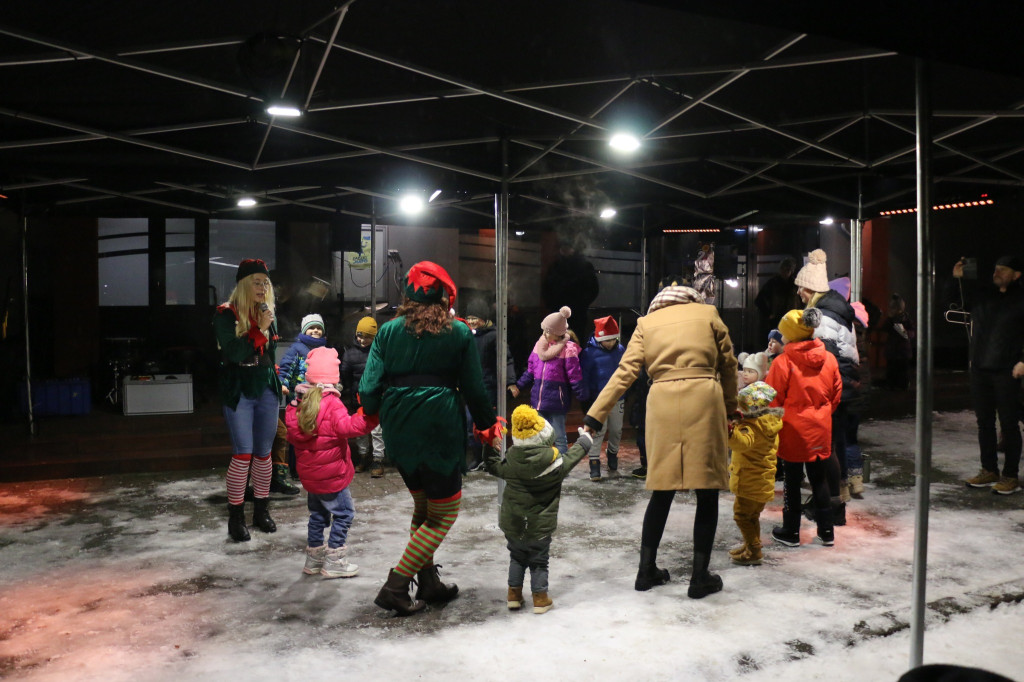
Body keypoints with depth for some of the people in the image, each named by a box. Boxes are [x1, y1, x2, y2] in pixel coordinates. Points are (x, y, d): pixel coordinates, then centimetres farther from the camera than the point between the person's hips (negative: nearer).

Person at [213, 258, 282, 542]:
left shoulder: (267, 314, 11)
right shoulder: (226, 314, -6)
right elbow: (233, 352, -18)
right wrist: (259, 329, -18)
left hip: (266, 389, 5)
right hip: (239, 392, -5)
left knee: (263, 453, 9)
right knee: (243, 454, -8)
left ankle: (262, 510, 20)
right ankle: (235, 517, 4)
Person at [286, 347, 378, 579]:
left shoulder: (299, 403, 5)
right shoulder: (332, 403, -18)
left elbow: (293, 435, 14)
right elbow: (346, 427, -30)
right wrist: (369, 417, -34)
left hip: (309, 473, 8)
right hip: (331, 474, -8)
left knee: (318, 514, 20)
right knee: (343, 513, 3)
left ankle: (313, 558, 27)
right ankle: (333, 561, 5)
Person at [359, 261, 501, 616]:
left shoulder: (388, 331, 3)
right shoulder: (459, 333, -2)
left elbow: (370, 388, -2)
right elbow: (474, 388, 0)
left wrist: (370, 414, 19)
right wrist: (488, 423, 16)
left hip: (398, 428, 5)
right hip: (440, 428, -4)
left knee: (422, 505, 21)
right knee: (443, 514, 8)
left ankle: (428, 583, 26)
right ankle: (395, 587, 0)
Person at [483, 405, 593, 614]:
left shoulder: (511, 458, -11)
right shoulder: (552, 461, -19)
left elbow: (493, 467, 5)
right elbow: (569, 461, -1)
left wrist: (489, 448, 18)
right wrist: (584, 442, 13)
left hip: (512, 524, 3)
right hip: (540, 526, -3)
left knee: (517, 557, 20)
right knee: (539, 561, 13)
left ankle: (514, 594, 25)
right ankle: (540, 598, 19)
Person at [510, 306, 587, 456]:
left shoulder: (567, 349, -12)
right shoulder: (540, 344, 7)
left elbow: (575, 377, -12)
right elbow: (530, 371, 14)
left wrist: (583, 398, -12)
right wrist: (518, 386, 8)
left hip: (556, 400, -7)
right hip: (539, 399, 7)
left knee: (559, 438, 5)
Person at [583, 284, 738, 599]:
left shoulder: (647, 322, 13)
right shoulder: (708, 314, 12)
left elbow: (624, 372, 5)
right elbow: (728, 365, 13)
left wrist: (594, 417, 5)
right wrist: (730, 408, 25)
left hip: (662, 405, 2)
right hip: (704, 401, -2)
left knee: (662, 491, 13)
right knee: (707, 493, 7)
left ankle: (647, 570, 19)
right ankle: (700, 577, 12)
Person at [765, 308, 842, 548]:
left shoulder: (783, 361, -16)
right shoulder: (829, 359, 1)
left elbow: (773, 399, -11)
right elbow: (836, 395, 11)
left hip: (792, 431, -5)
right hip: (821, 429, 5)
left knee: (792, 481, 6)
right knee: (819, 479, 15)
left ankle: (791, 532, 15)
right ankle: (826, 531, 22)